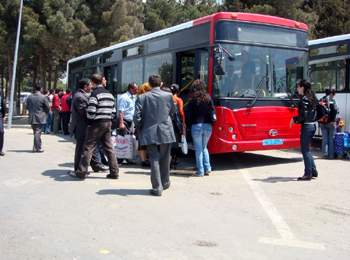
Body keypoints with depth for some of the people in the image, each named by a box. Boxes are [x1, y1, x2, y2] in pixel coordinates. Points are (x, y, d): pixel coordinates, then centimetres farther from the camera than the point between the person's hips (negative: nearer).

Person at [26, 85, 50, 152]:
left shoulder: (29, 97, 3)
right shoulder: (43, 97, -11)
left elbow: (27, 107, 11)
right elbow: (48, 107, -6)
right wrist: (45, 113, 12)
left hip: (32, 118, 5)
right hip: (40, 118, -5)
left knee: (36, 133, 15)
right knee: (37, 133, -3)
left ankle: (39, 147, 22)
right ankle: (37, 148, -2)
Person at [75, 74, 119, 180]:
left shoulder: (95, 94, -11)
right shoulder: (109, 94, 13)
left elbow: (91, 112, -17)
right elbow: (113, 111, 13)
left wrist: (89, 120, 2)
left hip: (97, 124, -7)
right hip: (108, 123, 7)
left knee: (88, 147, -1)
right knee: (109, 148, 11)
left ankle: (82, 172, 0)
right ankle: (114, 172, 11)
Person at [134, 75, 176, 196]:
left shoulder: (142, 97, -3)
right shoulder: (168, 96, -1)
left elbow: (137, 116, -6)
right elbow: (172, 112, 9)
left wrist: (139, 130, 8)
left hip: (149, 133, -1)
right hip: (166, 132, 1)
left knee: (154, 159, 4)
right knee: (164, 159, 16)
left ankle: (157, 187, 1)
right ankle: (165, 182, 30)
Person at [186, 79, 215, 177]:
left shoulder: (192, 100, -4)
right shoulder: (208, 98, 3)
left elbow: (189, 114, -5)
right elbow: (212, 111, 0)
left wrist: (189, 125, 5)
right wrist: (211, 121, 9)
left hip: (196, 126, -3)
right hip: (207, 126, 3)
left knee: (198, 148, 5)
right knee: (204, 147, 19)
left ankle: (200, 171, 5)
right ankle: (207, 168, 12)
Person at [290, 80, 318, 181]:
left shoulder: (304, 99, -14)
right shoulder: (312, 98, 13)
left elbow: (304, 115, -21)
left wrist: (294, 119, -7)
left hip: (306, 126, -9)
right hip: (313, 125, 9)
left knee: (305, 150, -2)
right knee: (307, 149, 18)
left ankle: (308, 174, 2)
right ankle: (313, 171, 21)